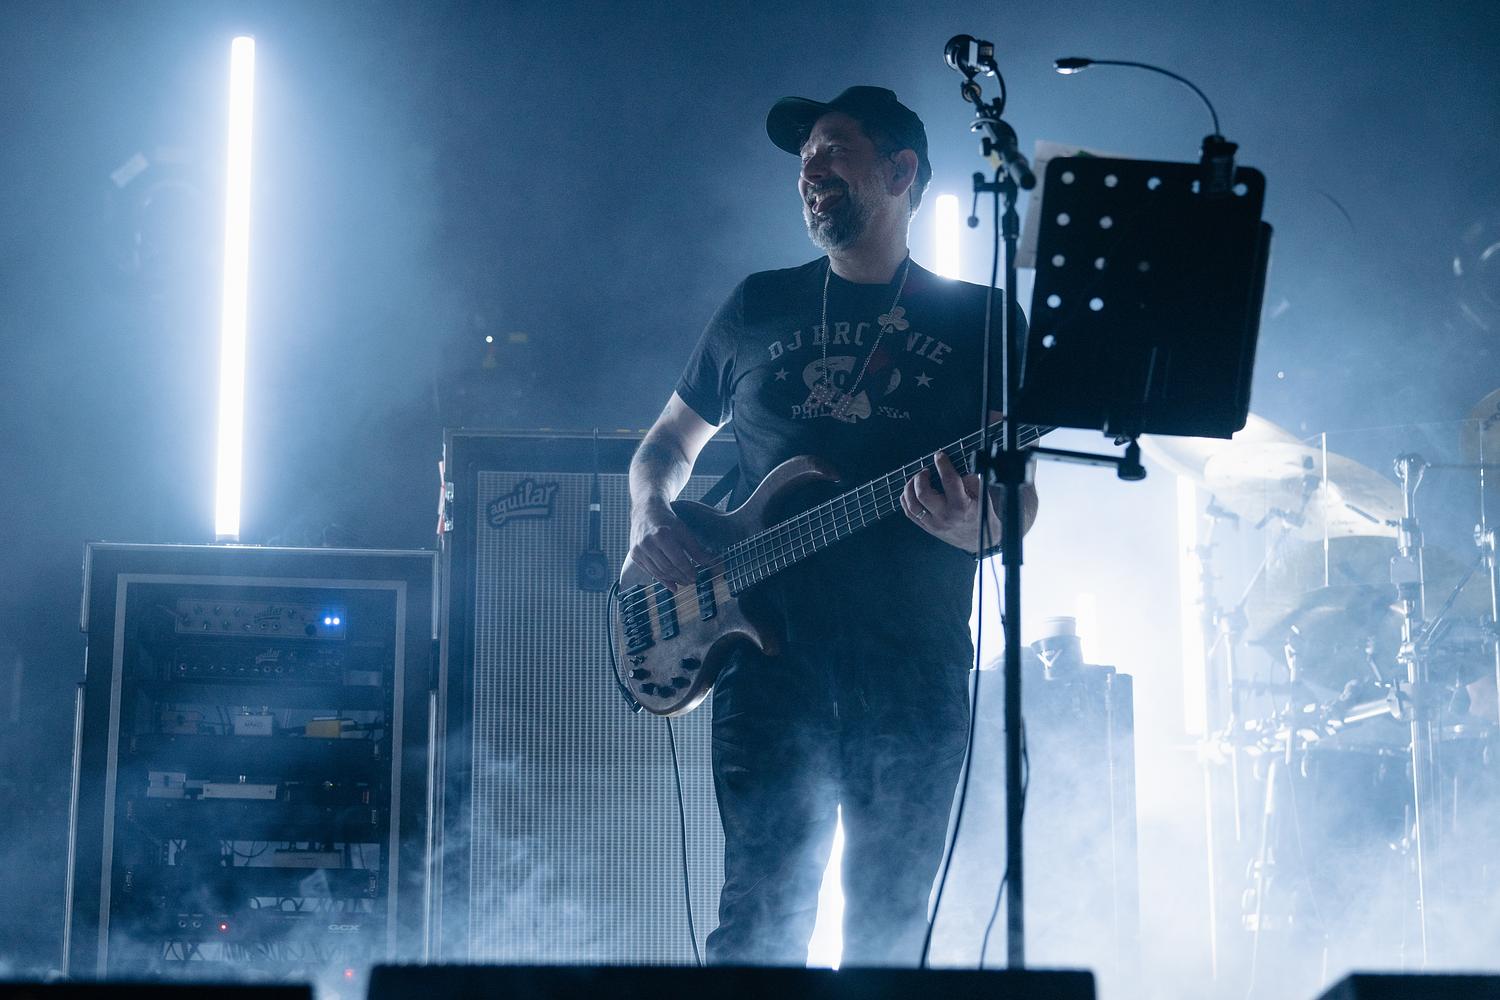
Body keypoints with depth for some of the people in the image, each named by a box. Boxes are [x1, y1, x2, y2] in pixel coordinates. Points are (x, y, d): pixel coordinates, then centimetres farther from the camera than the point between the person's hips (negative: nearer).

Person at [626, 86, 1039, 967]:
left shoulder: (980, 322, 9)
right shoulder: (759, 308, 15)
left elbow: (1020, 502, 6)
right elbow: (671, 439, 25)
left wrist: (971, 525, -18)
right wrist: (651, 512, 2)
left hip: (916, 669, 0)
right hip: (771, 656, 1)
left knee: (891, 926, 3)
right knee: (763, 919, -7)